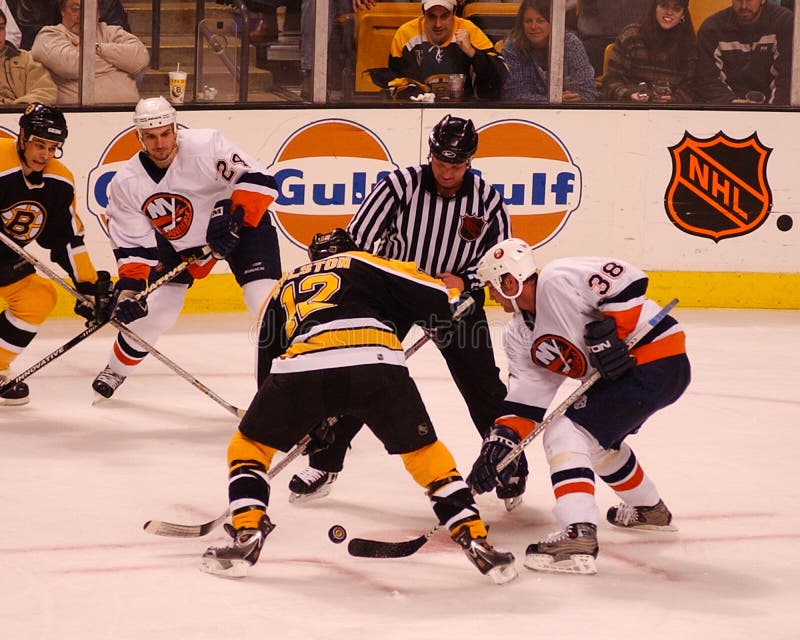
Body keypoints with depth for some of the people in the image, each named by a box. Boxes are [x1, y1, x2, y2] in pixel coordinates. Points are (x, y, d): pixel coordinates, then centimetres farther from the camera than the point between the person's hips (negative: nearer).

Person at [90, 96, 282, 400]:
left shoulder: (204, 145, -29)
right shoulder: (126, 183, -16)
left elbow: (258, 180, -29)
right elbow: (132, 244, -10)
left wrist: (235, 220, -38)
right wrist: (129, 287, -23)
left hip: (242, 221, -3)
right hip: (179, 242, 3)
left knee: (267, 303, -18)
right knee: (152, 309, 0)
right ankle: (115, 371, 27)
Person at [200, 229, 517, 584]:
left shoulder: (283, 289, 37)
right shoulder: (364, 263, 29)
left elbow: (267, 368, 38)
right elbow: (439, 300, 18)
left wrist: (308, 424, 48)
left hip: (300, 366, 1)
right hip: (376, 362, -1)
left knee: (249, 445, 23)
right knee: (424, 452, 18)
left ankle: (247, 536, 8)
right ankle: (475, 540, 10)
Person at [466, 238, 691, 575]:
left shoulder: (558, 280, -17)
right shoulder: (520, 334, 13)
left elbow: (626, 280, -23)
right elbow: (528, 394, 8)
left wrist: (609, 333, -24)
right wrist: (502, 439, -6)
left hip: (655, 359, -11)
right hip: (621, 374, 11)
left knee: (565, 432, -15)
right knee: (596, 437, 30)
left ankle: (578, 537, -24)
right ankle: (650, 509, 51)